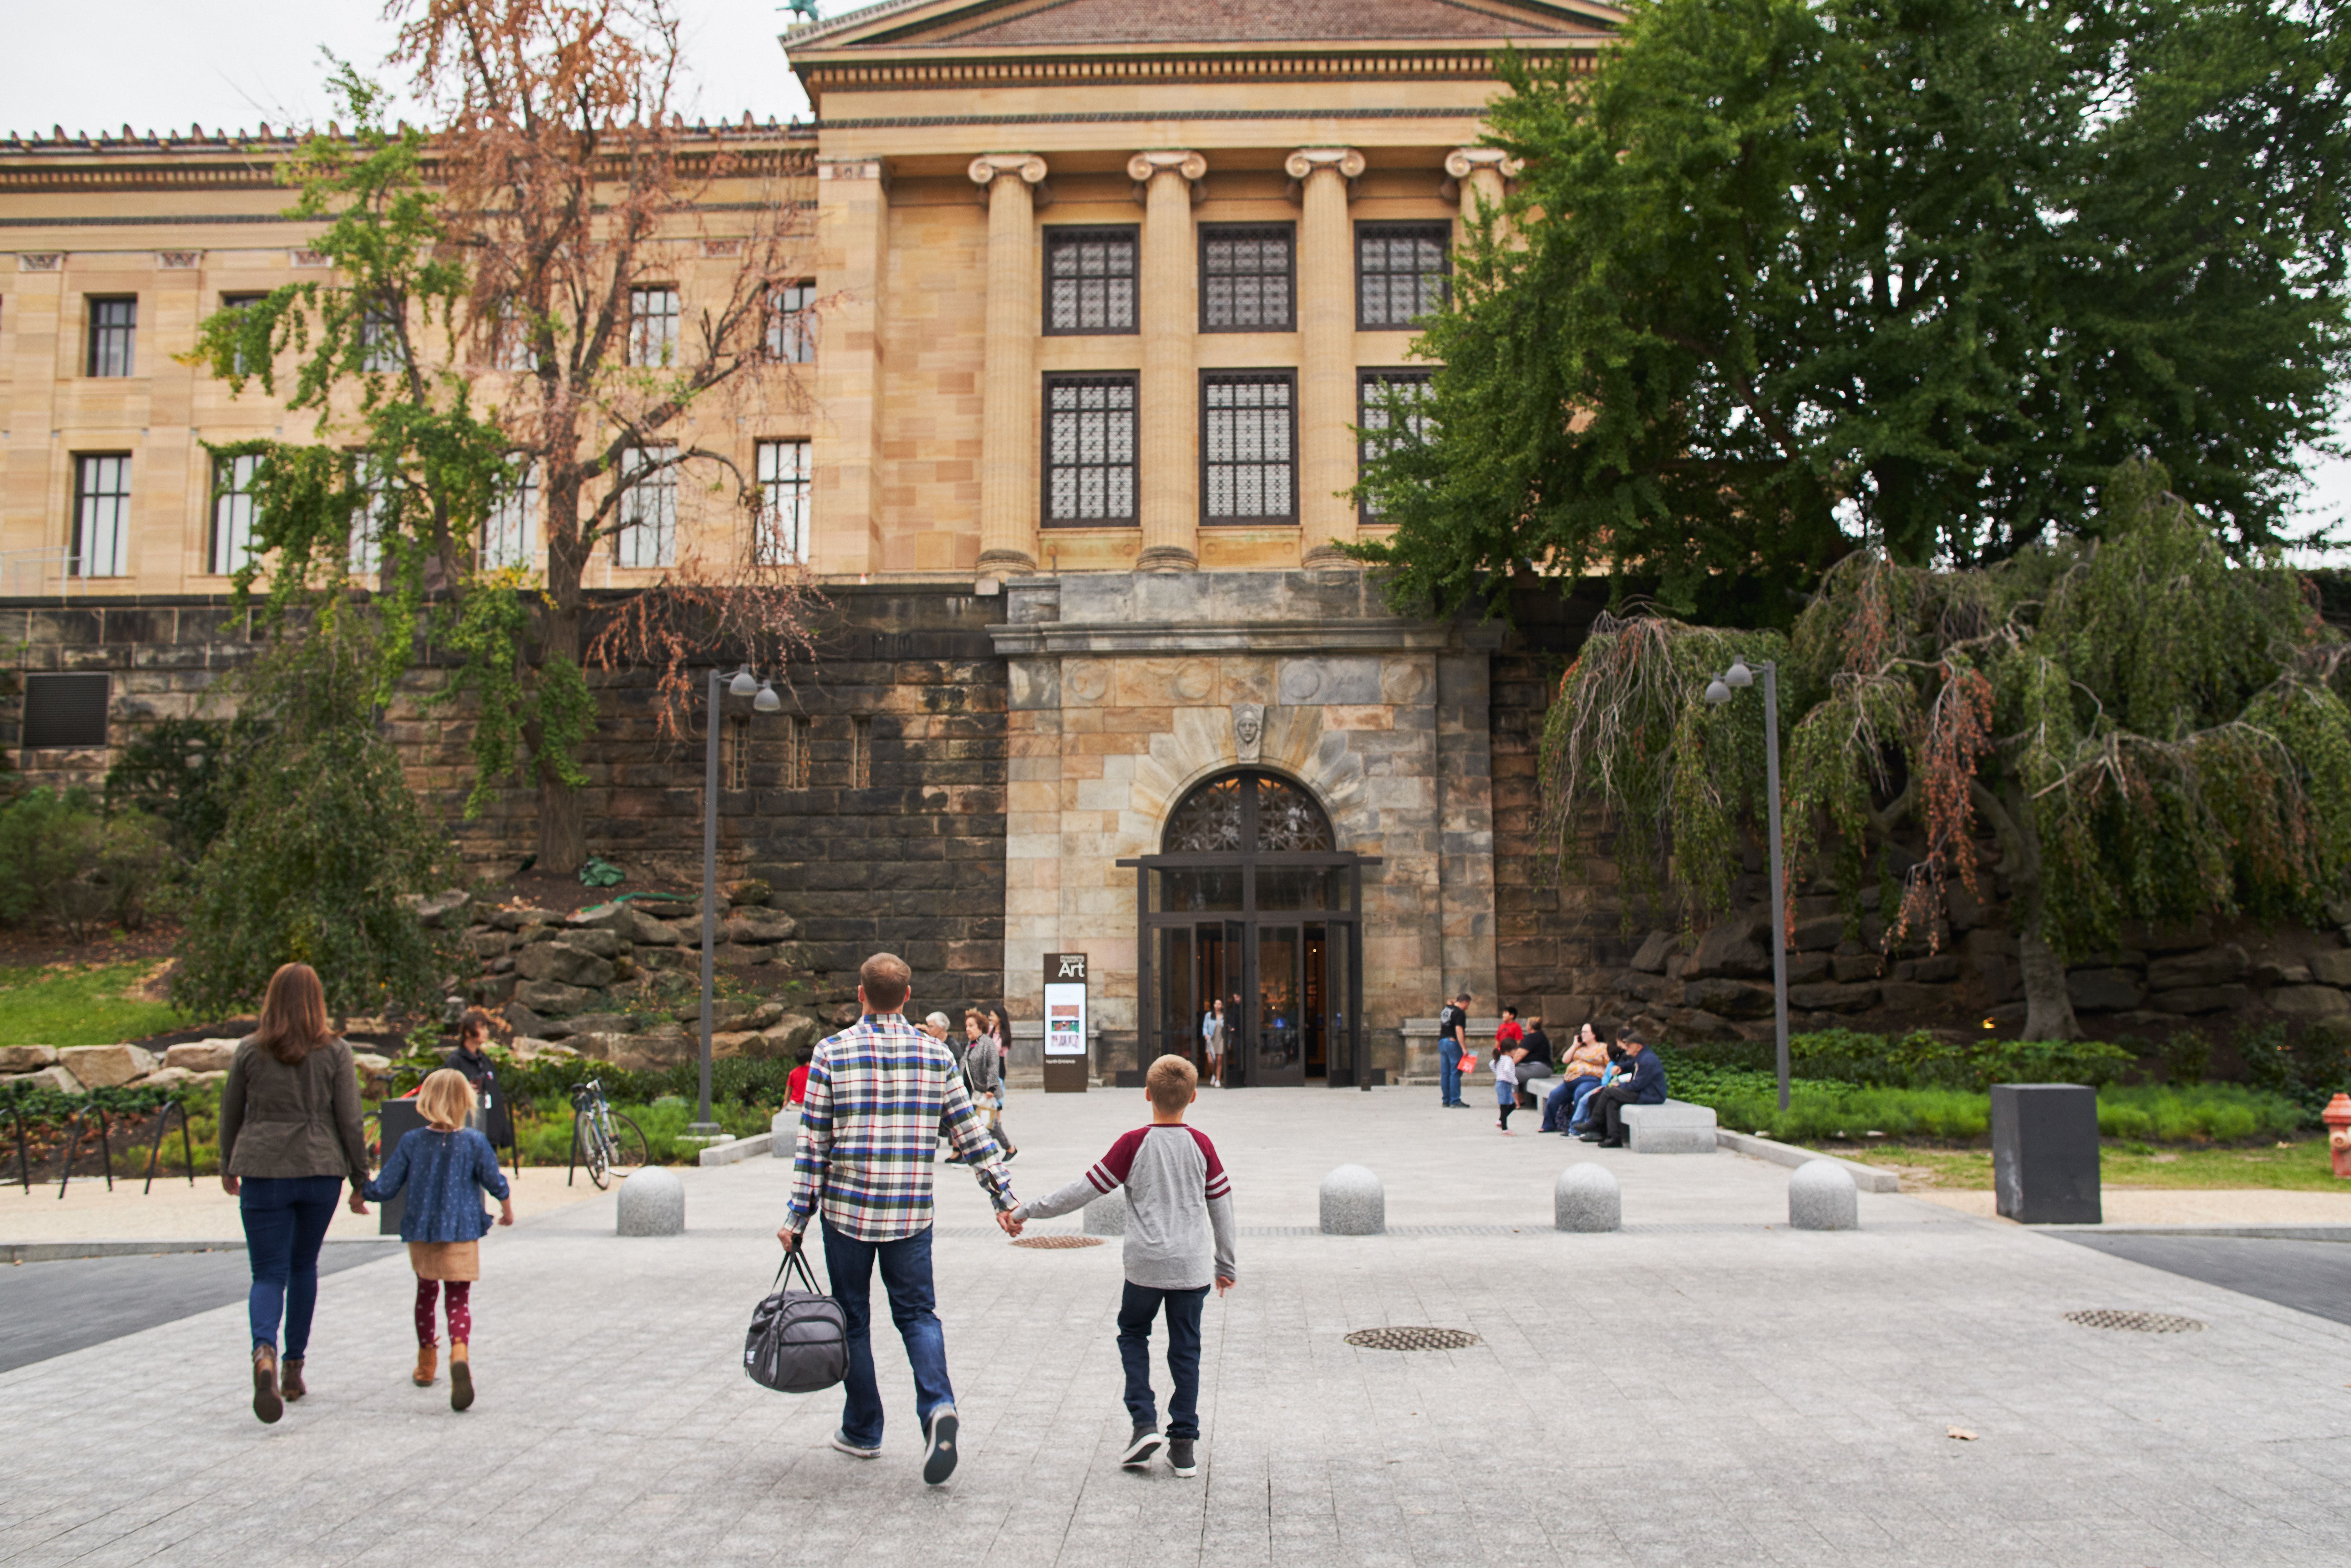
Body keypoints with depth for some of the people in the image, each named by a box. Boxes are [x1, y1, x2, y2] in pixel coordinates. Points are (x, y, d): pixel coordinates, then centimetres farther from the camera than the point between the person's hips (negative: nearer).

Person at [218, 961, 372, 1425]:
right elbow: (350, 1122, -4)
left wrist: (228, 1168, 24)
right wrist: (361, 1182, 4)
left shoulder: (249, 1051, 0)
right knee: (304, 1266, 18)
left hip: (263, 1172, 0)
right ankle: (294, 1367, 24)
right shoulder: (335, 1052, -4)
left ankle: (265, 1354, -26)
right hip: (320, 1171, 1)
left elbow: (231, 1115, 9)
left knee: (269, 1273, 2)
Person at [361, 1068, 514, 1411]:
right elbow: (496, 1183, -1)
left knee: (426, 1292, 21)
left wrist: (361, 1187, 17)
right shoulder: (475, 1143, -8)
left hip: (421, 1234, 2)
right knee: (459, 1299, 2)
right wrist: (508, 1209, 18)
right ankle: (460, 1354, -26)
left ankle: (426, 1365, 33)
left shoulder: (412, 1142, -6)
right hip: (462, 1234, -2)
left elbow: (384, 1190, -4)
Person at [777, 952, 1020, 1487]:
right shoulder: (935, 1055, 1)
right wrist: (1004, 1197, 9)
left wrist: (797, 1215, 1)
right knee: (917, 1313, 11)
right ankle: (938, 1406, -12)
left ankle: (863, 1431, 22)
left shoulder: (832, 1053, -6)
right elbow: (971, 1133, 2)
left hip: (848, 1208, -2)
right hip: (912, 1213, 2)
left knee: (853, 1319, 12)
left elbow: (812, 1144, -5)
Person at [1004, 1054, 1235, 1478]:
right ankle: (1184, 1444, 9)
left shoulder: (1133, 1144, -9)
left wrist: (1030, 1209, 2)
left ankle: (1144, 1423, 3)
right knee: (1185, 1348, 10)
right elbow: (1222, 1207, 5)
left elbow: (1086, 1190, -8)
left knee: (1133, 1334, 18)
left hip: (1146, 1264, -2)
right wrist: (1226, 1263, 18)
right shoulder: (1201, 1145, -1)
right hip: (1192, 1266, 2)